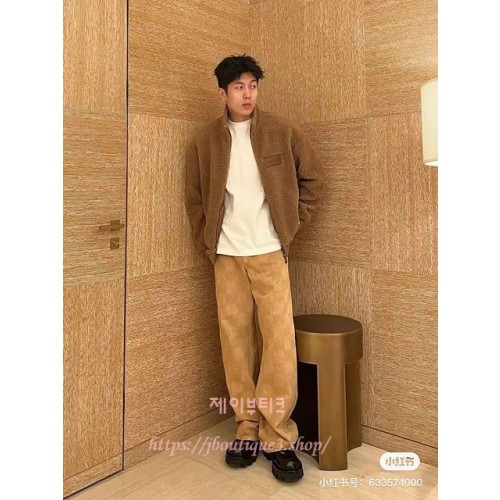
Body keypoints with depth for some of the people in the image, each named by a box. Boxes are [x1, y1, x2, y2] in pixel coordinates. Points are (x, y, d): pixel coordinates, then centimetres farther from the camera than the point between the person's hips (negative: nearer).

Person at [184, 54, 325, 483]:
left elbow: (313, 179, 8)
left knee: (280, 342, -6)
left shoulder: (282, 131, 1)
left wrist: (292, 223, 3)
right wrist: (206, 241, 7)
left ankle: (278, 436, 7)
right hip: (226, 256, 2)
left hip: (270, 253, -1)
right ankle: (247, 429, 19)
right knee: (234, 341, 5)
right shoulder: (205, 140, 6)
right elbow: (194, 197, 14)